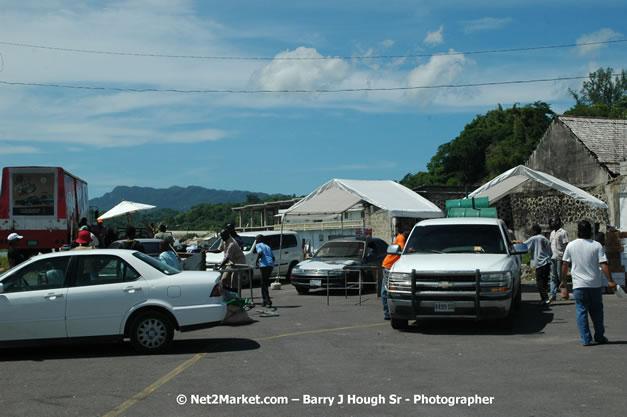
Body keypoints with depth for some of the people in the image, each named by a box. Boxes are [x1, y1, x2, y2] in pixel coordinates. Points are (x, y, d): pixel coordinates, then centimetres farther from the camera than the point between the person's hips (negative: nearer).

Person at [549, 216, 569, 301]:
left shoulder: (563, 232, -7)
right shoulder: (552, 233, 18)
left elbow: (565, 246, -12)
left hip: (559, 258, -7)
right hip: (552, 258, 8)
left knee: (561, 277, -3)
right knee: (553, 277, 4)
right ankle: (553, 295, 3)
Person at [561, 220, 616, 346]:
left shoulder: (571, 245, -1)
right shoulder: (597, 245, -4)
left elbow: (565, 264, 4)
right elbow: (603, 264, -9)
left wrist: (563, 280, 15)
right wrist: (610, 280, -7)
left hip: (578, 285, 0)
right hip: (595, 284, 1)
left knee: (581, 312, 3)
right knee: (597, 311, 14)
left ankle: (586, 339, 0)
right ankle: (599, 337, 22)